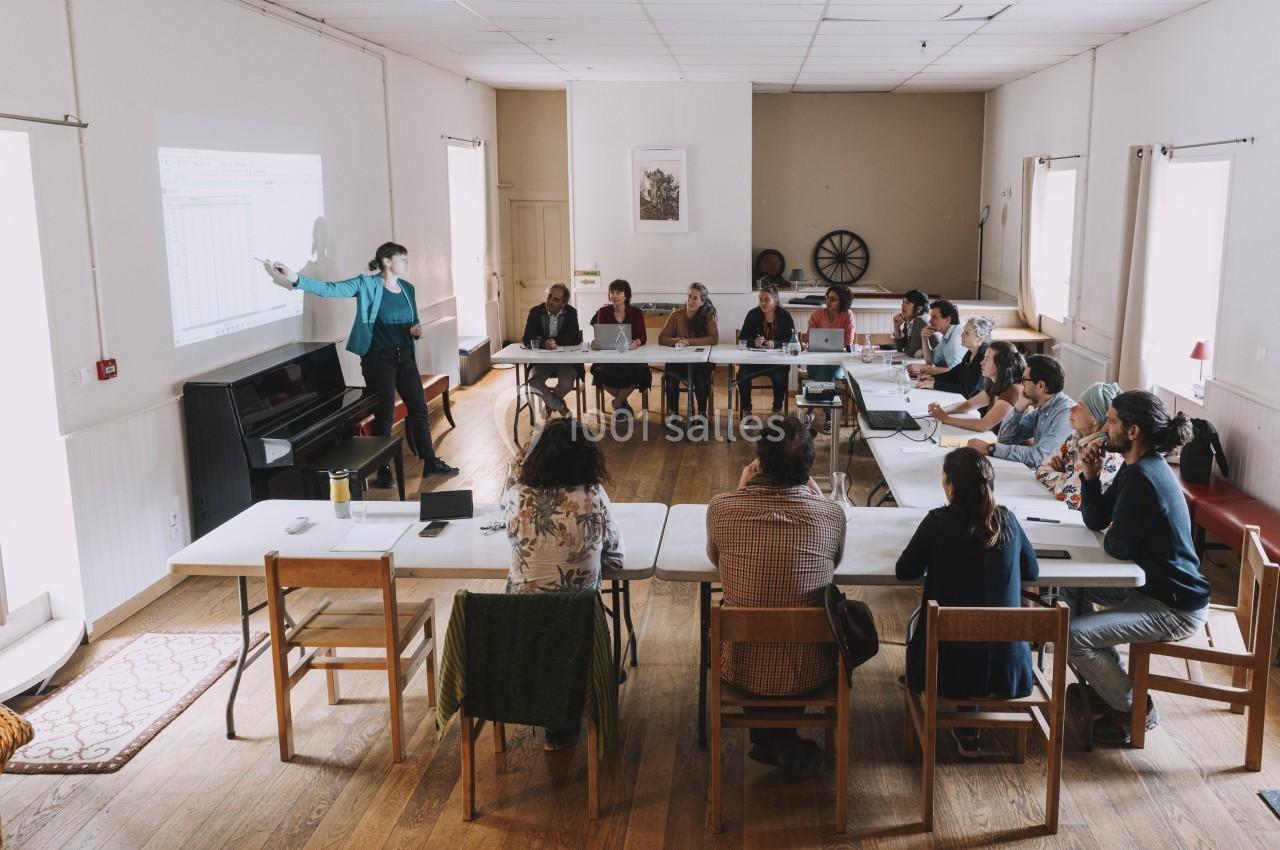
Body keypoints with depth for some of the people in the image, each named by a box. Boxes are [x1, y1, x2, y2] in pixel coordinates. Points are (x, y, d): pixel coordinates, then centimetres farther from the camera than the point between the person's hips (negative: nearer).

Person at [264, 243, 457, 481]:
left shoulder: (408, 288, 8)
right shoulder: (366, 284, -10)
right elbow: (332, 289, -22)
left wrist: (416, 330, -4)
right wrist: (294, 279, -34)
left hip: (404, 356, 6)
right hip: (378, 359, -6)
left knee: (419, 408, 9)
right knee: (384, 413, 0)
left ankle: (430, 462, 21)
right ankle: (384, 469, 14)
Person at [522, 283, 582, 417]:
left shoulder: (571, 313, -3)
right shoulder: (536, 312, -3)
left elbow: (575, 339, -12)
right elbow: (527, 339, -11)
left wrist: (556, 342, -28)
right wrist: (544, 343, -31)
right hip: (541, 359, 1)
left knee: (567, 382, -29)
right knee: (534, 382, -27)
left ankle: (551, 402, 7)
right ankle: (559, 406, -3)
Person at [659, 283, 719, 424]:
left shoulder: (707, 316, -3)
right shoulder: (676, 314, 0)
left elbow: (714, 339, -14)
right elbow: (661, 338, -3)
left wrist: (689, 342, -21)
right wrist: (676, 341, -23)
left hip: (700, 361, -1)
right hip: (678, 360, 1)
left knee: (700, 377, -31)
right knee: (671, 375, -29)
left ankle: (702, 412, -8)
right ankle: (673, 412, -10)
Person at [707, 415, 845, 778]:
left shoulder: (721, 508, -17)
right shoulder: (832, 514, -16)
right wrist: (814, 490, 11)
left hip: (742, 669, 0)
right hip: (809, 673, 0)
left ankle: (769, 738, 30)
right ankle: (783, 739, 29)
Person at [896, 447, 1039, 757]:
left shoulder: (938, 522, -14)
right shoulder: (1007, 521, -3)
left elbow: (904, 571, -3)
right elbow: (1032, 571, 11)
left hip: (951, 668, -3)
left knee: (918, 622, 29)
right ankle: (968, 726, 32)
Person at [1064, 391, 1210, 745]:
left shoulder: (1143, 477, -26)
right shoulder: (1138, 467, 6)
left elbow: (1117, 546, -23)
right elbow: (1095, 520, 9)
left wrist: (1110, 536, -1)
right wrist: (1090, 476, -4)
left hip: (1176, 607, -11)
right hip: (1152, 585, 11)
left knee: (1073, 635, -20)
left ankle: (1133, 708, 5)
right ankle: (1107, 680, 30)